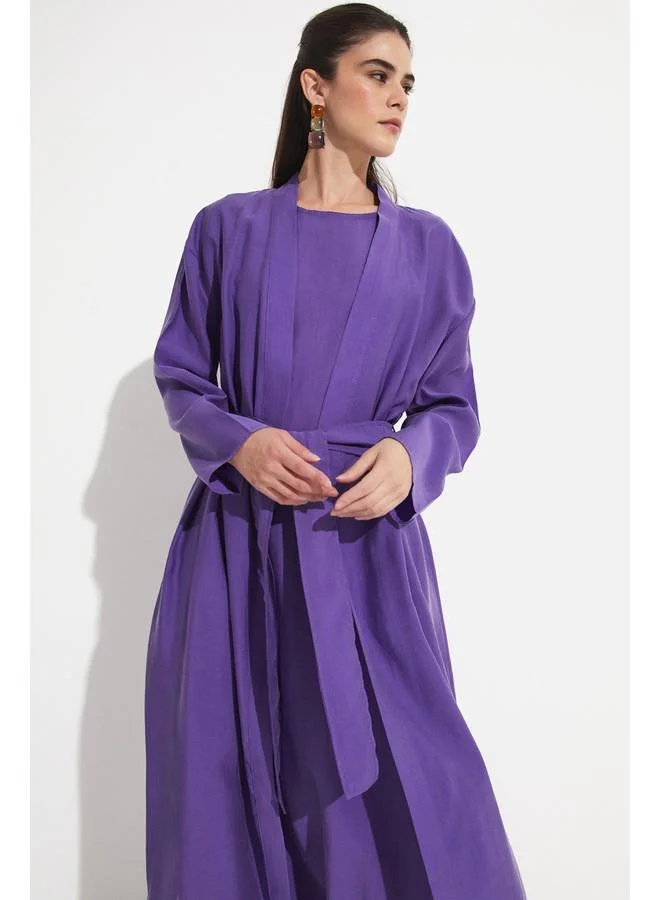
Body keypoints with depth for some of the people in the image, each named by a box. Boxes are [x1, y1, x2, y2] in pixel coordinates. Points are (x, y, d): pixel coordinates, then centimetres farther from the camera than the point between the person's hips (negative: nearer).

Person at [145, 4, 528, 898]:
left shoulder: (428, 247, 4)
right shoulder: (230, 228, 2)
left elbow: (453, 404, 8)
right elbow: (180, 374, 8)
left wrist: (410, 452, -13)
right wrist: (238, 442, -11)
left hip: (367, 547, 0)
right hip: (238, 543, 1)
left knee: (401, 789, -1)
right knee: (229, 781, 10)